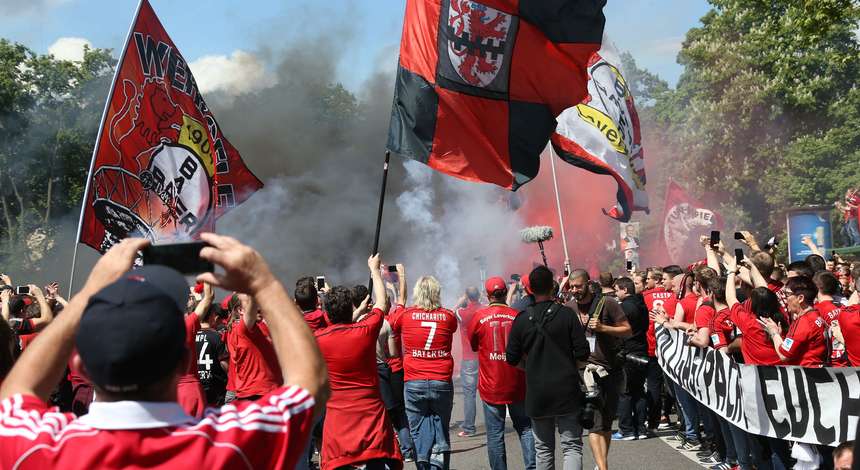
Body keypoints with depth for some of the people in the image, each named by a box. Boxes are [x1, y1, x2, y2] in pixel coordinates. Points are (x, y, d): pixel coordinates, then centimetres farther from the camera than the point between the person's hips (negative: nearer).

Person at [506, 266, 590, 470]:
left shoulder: (522, 319, -2)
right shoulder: (566, 314, -7)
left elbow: (512, 359, 2)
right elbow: (582, 353, -9)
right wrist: (570, 366, 10)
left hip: (537, 392, 2)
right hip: (567, 390, -2)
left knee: (543, 449, 13)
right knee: (572, 446, 3)